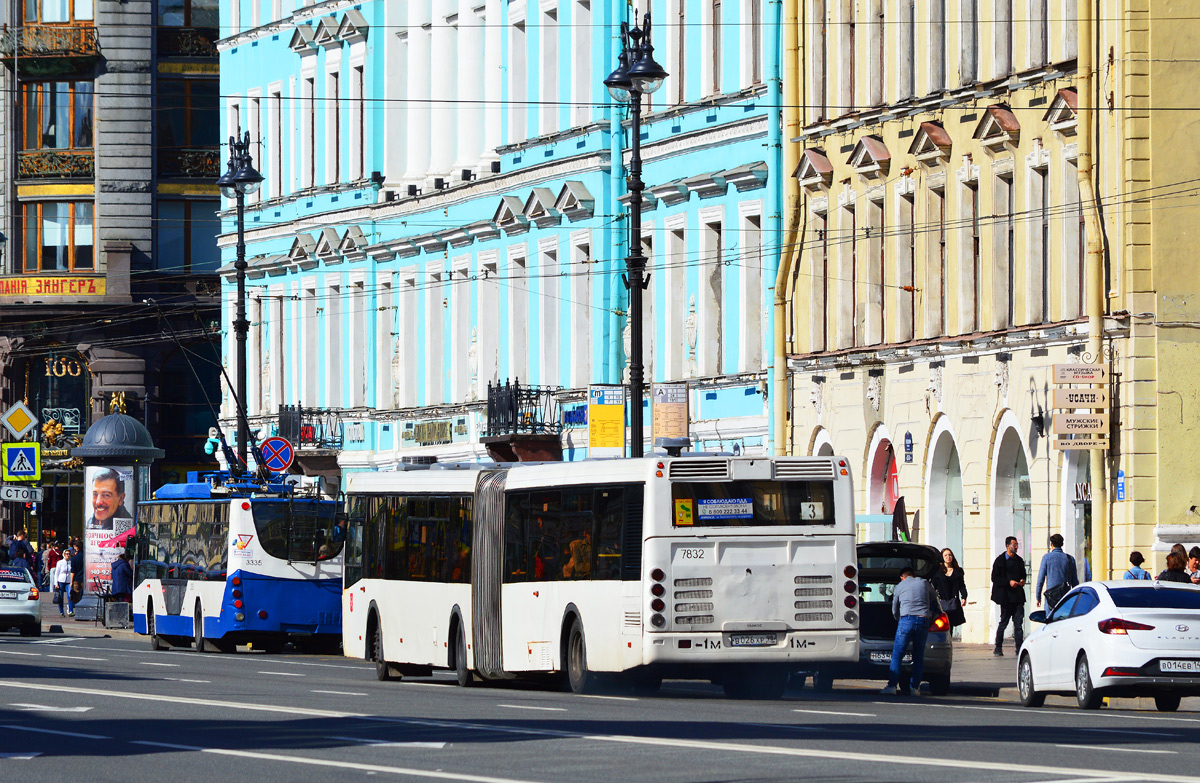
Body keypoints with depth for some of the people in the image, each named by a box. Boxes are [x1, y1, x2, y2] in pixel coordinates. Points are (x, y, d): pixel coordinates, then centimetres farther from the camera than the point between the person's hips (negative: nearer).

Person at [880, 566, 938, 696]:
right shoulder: (924, 583, 17)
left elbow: (894, 611, 23)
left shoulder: (899, 587, 14)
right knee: (918, 656, 9)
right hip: (923, 621, 2)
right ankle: (915, 686, 3)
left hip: (906, 620, -2)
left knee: (897, 655, 0)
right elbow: (934, 597, 37)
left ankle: (892, 685, -9)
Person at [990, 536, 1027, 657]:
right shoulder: (1000, 560, -2)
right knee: (1003, 622, 1)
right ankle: (998, 648, 11)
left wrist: (1022, 581, 3)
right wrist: (1009, 582, -16)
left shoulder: (1019, 560, 13)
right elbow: (995, 578, -5)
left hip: (1018, 596, 4)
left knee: (1019, 622, -2)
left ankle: (1019, 648, -2)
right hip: (1006, 596, -4)